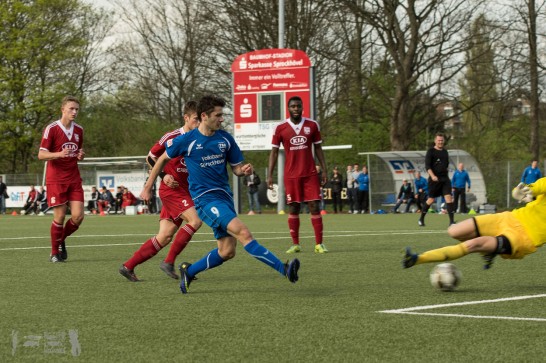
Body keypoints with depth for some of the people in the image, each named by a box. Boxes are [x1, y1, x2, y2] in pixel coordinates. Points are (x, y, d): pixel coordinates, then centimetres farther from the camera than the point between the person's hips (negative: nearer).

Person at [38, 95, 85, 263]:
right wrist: (59, 154, -28)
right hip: (56, 178, -5)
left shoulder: (79, 130, 8)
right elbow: (41, 155, -10)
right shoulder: (51, 129, -9)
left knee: (78, 216, -6)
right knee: (60, 216, -6)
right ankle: (55, 252, 12)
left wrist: (81, 155, -3)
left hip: (74, 178, 5)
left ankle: (61, 241, 22)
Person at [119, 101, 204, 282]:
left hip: (186, 191, 7)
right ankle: (169, 262, -14)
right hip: (172, 190, -7)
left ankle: (128, 266, 10)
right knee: (195, 220, -23)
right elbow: (151, 157, 0)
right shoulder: (172, 137, -11)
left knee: (165, 237, 3)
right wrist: (164, 175, -12)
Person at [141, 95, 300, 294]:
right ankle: (284, 269, -30)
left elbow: (236, 168, 14)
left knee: (227, 251, 4)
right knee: (243, 232, -23)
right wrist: (148, 187, 13)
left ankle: (189, 271, 25)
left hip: (224, 196, 7)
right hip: (205, 197, -6)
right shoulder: (186, 140, -6)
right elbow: (163, 159, 9)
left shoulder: (225, 138, 6)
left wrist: (244, 170, -11)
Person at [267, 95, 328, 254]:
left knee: (315, 206, -4)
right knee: (293, 208, 2)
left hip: (310, 174, 1)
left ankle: (319, 244, -3)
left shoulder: (312, 125, 4)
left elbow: (318, 148, 10)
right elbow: (274, 152, 3)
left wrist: (324, 170, 4)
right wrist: (270, 175, -2)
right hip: (291, 175, -1)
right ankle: (295, 244, 9)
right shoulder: (280, 128, -1)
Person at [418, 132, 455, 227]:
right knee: (431, 199, 2)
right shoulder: (431, 151, -3)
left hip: (445, 178, 4)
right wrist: (432, 176, -24)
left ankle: (451, 221, -13)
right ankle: (421, 219, 21)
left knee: (448, 197, -10)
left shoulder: (445, 152, 15)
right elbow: (427, 165, -12)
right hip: (434, 179, -4)